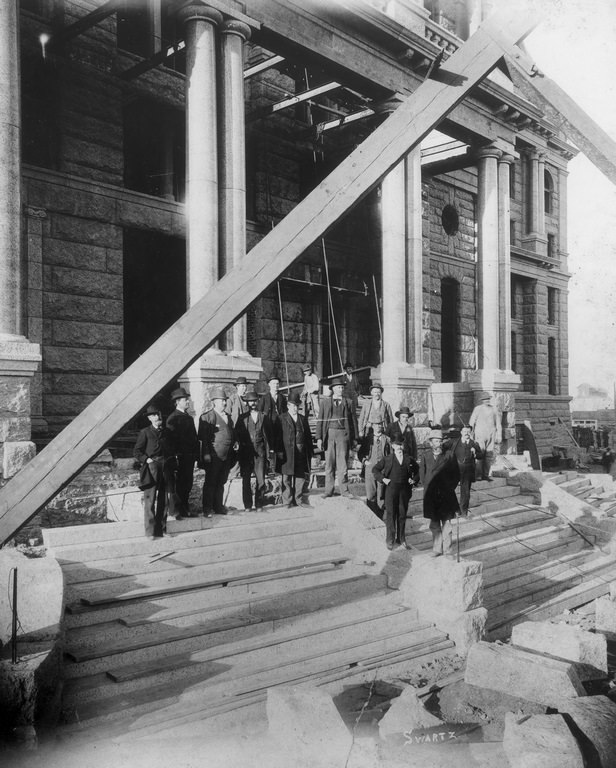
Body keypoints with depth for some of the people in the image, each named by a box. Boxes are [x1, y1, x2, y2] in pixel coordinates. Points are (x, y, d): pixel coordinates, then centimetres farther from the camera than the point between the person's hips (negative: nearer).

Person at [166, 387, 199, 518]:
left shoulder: (189, 417, 17)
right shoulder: (172, 418, -7)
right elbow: (171, 438, -12)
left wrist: (196, 453, 12)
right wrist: (174, 456, -17)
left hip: (189, 457, 7)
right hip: (179, 457, -7)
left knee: (187, 483, 10)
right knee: (178, 484, -3)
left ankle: (185, 509, 18)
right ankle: (177, 510, 4)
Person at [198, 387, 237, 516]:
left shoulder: (228, 417, 17)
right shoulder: (207, 417, -6)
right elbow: (203, 437, -10)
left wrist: (234, 443, 5)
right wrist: (206, 454, -16)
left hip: (227, 456, 6)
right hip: (213, 456, -6)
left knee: (221, 482, 13)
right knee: (210, 483, 1)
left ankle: (218, 506, 23)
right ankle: (207, 509, 8)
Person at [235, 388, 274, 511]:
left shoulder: (264, 417, 10)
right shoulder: (242, 418, 7)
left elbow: (270, 434, 11)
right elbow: (237, 434, 6)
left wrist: (270, 449, 5)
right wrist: (239, 445, -5)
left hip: (260, 452, 0)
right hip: (246, 453, 0)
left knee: (261, 480, -3)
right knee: (246, 480, 2)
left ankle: (259, 504, 9)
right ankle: (247, 505, 11)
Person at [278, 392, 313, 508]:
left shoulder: (303, 419, 14)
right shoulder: (282, 419, 1)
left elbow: (308, 436, 14)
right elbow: (278, 436, -4)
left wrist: (310, 451, 8)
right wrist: (280, 451, -12)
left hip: (302, 453, 4)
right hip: (287, 453, -4)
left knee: (302, 476, 6)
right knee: (287, 478, 2)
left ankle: (299, 500, 17)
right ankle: (287, 501, 10)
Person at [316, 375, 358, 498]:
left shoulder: (348, 402, 9)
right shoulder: (325, 402, 9)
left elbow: (353, 420, 9)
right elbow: (320, 420, 6)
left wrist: (354, 438, 4)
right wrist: (319, 438, -1)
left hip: (343, 434, -1)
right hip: (329, 434, 1)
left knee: (342, 463, -2)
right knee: (329, 463, 5)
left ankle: (344, 490, 6)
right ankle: (329, 490, 12)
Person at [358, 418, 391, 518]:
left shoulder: (387, 439, 9)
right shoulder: (367, 439, 9)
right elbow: (360, 453, 15)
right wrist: (365, 461, 0)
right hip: (370, 470, 0)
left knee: (381, 496, 1)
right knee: (370, 496, -4)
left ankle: (380, 518, 8)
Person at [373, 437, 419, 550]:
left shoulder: (409, 460, 7)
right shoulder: (387, 459, 1)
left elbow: (418, 470, 19)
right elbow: (375, 469, 6)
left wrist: (414, 479, 5)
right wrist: (382, 479, -5)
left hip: (404, 489, 2)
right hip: (391, 488, -2)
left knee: (402, 514, 8)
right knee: (390, 514, 0)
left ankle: (401, 540, 17)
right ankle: (390, 540, 8)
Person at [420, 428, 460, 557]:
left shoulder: (449, 455, -2)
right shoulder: (426, 456, 2)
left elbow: (456, 475, 4)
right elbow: (422, 473, 12)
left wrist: (450, 488, -1)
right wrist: (427, 486, 4)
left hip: (446, 495, -1)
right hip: (431, 496, 2)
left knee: (446, 524, 2)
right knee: (434, 525, 9)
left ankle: (447, 550, 12)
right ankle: (437, 549, 19)